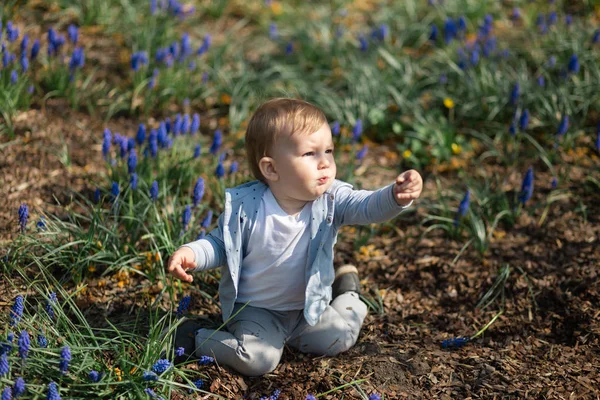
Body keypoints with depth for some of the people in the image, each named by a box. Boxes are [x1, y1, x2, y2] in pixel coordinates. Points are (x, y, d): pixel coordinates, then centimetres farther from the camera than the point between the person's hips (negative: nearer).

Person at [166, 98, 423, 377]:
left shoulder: (332, 200, -16)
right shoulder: (244, 206, -20)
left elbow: (370, 207, -31)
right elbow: (221, 243, -5)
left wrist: (396, 197, -54)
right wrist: (192, 253, -25)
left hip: (309, 307, 3)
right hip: (255, 309, -3)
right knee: (259, 359, -22)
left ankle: (346, 292, 28)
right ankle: (194, 337, 1)